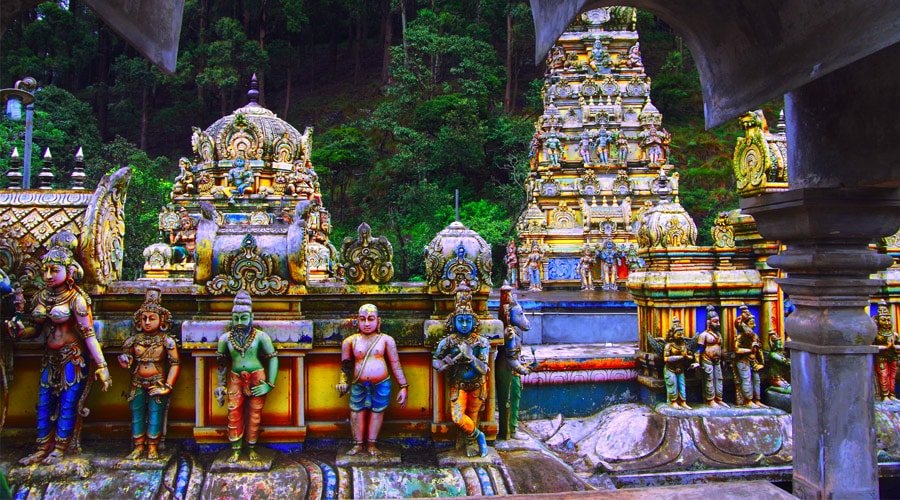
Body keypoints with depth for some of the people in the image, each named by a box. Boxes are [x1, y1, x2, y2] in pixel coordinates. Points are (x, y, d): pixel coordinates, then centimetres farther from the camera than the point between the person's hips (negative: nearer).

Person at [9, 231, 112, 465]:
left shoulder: (75, 298, -13)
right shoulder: (41, 297, 4)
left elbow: (88, 334, -16)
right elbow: (37, 329, 10)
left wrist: (101, 365, -19)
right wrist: (20, 331, -12)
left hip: (73, 357, -6)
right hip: (51, 358, 6)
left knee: (68, 403, 0)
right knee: (44, 403, 9)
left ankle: (59, 449, 10)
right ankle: (42, 450, 18)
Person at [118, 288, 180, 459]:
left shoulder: (166, 340, -6)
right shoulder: (134, 340, 4)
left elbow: (175, 364, -8)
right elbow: (126, 360, 13)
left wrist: (168, 386, -13)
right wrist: (124, 361, -13)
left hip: (157, 383, -3)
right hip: (138, 383, 3)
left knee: (155, 415, 1)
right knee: (137, 414, 8)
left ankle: (153, 447, 13)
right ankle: (138, 446, 20)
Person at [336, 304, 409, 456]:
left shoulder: (386, 339, -1)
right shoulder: (350, 341, 1)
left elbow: (395, 364, -1)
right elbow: (345, 365, 8)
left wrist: (404, 386, -4)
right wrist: (343, 382, -5)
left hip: (381, 384, -1)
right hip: (358, 385, 1)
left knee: (377, 411, 8)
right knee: (357, 412, 7)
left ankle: (371, 444, 24)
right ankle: (357, 444, 23)